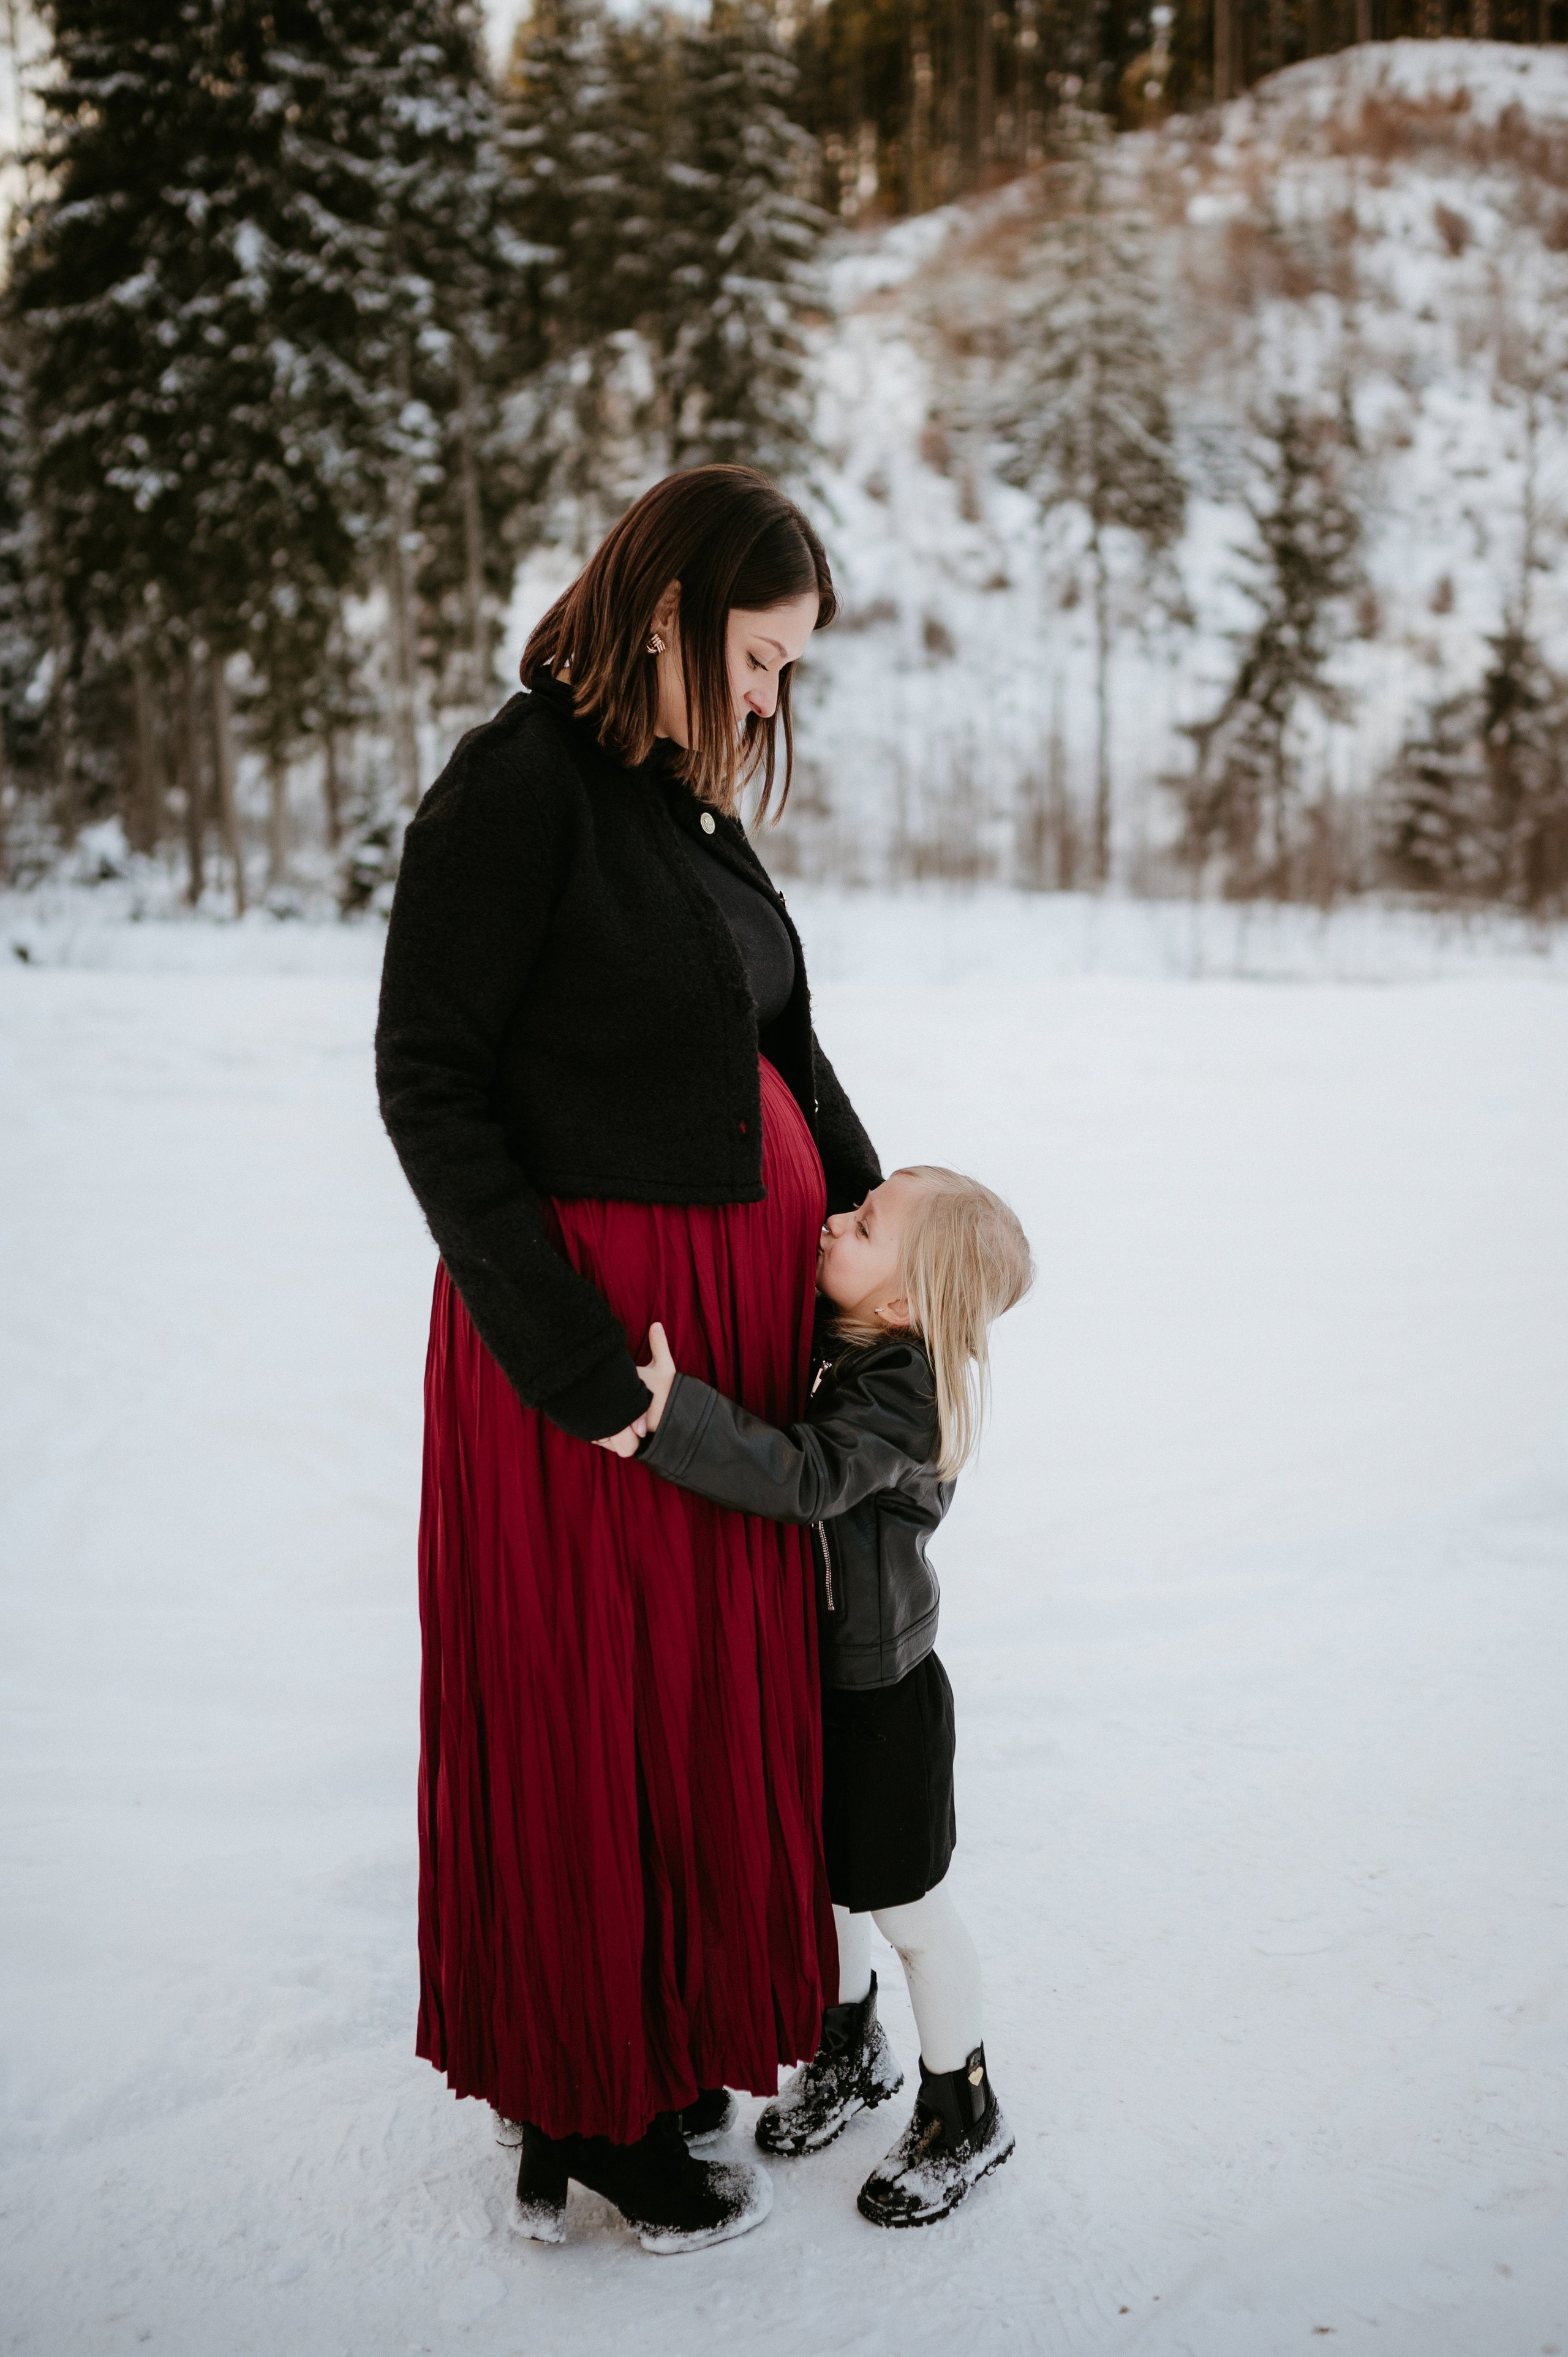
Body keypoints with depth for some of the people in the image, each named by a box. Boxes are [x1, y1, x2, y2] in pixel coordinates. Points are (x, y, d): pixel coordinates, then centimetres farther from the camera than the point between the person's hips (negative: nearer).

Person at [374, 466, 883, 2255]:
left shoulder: (688, 800, 11)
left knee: (700, 1686, 17)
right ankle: (579, 2107, 25)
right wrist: (571, 1358, -19)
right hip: (587, 1308, -8)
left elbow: (784, 1040, 17)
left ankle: (659, 2031, 36)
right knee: (584, 1706, 5)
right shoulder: (516, 786, -14)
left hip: (737, 1300, 9)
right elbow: (426, 1082, -17)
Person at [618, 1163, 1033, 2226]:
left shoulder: (901, 1394, -27)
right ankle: (851, 2053, 48)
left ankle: (964, 2113, 33)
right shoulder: (818, 1336, -4)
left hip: (879, 1690, -7)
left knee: (906, 1908, 10)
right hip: (797, 1669, 7)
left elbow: (804, 1476, -42)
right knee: (811, 1877, 23)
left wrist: (672, 1415, -49)